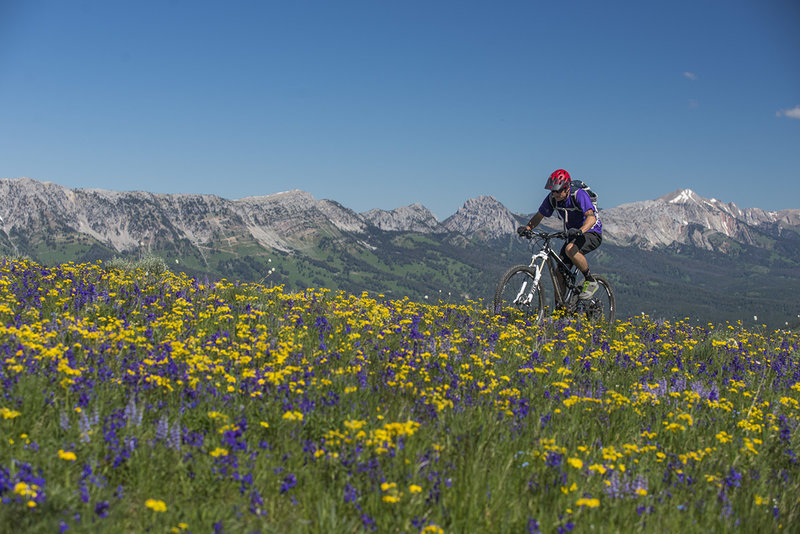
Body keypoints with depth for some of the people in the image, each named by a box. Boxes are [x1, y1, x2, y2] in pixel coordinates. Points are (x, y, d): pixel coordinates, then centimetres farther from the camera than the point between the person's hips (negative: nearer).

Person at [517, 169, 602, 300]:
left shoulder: (579, 195, -26)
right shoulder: (552, 198, -9)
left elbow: (591, 217, -39)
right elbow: (539, 216, 1)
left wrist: (580, 230, -58)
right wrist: (527, 228, -19)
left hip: (592, 233, -6)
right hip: (573, 235, 6)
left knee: (570, 249, -36)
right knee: (560, 272, -5)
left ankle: (590, 282, -18)